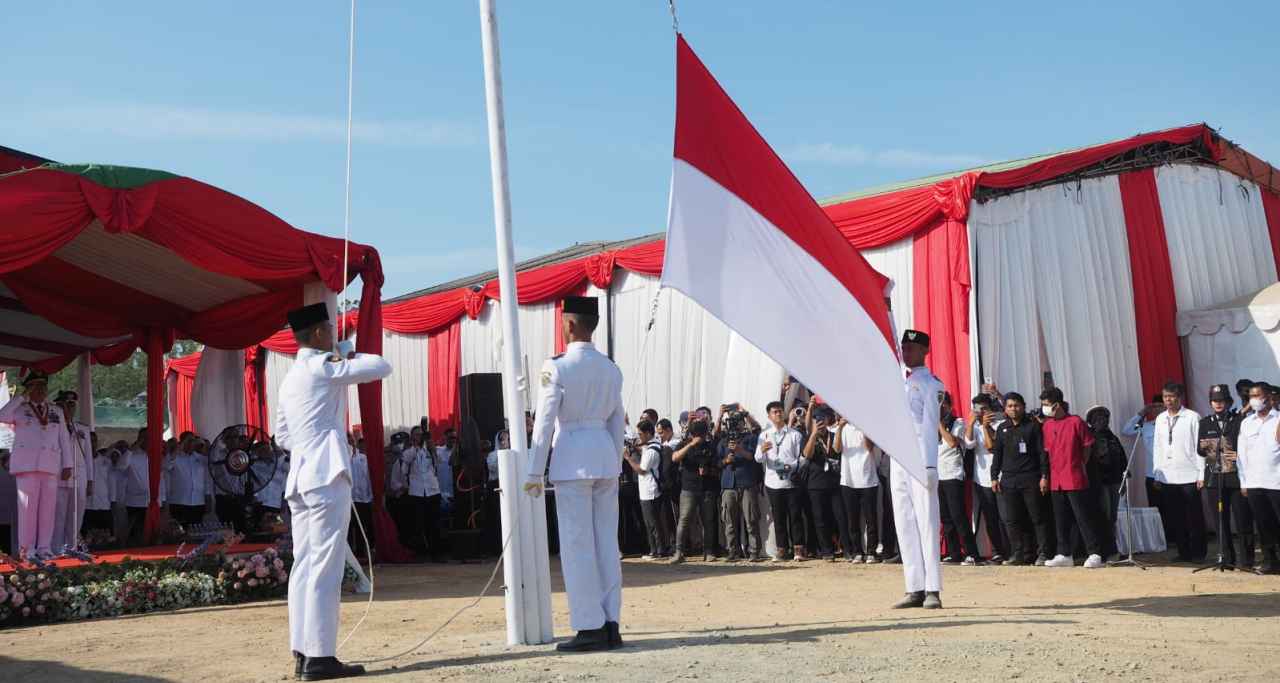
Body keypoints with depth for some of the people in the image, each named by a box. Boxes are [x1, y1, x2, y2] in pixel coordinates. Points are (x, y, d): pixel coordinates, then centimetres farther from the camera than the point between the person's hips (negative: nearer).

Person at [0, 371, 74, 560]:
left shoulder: (56, 412, 18)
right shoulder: (20, 409, 8)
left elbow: (64, 439, 15)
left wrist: (67, 465, 7)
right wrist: (22, 397, -9)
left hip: (50, 465, 3)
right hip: (27, 464, -3)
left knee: (48, 506, 0)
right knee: (28, 505, -6)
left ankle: (44, 547, 5)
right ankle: (27, 549, -1)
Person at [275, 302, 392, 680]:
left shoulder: (290, 379, 19)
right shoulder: (323, 368, -7)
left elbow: (282, 437, 23)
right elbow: (382, 367, -7)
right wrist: (352, 356, 10)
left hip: (301, 478, 9)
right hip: (327, 477, -9)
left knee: (304, 565, 8)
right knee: (325, 568, -8)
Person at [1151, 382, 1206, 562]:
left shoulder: (1192, 417, -4)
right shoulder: (1160, 419, 11)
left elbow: (1199, 447, -5)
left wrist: (1201, 475, -8)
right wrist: (1157, 474, 10)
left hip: (1189, 476, -4)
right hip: (1167, 478, 4)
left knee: (1194, 518, 2)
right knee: (1175, 519, 7)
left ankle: (1198, 553, 11)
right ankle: (1184, 552, 16)